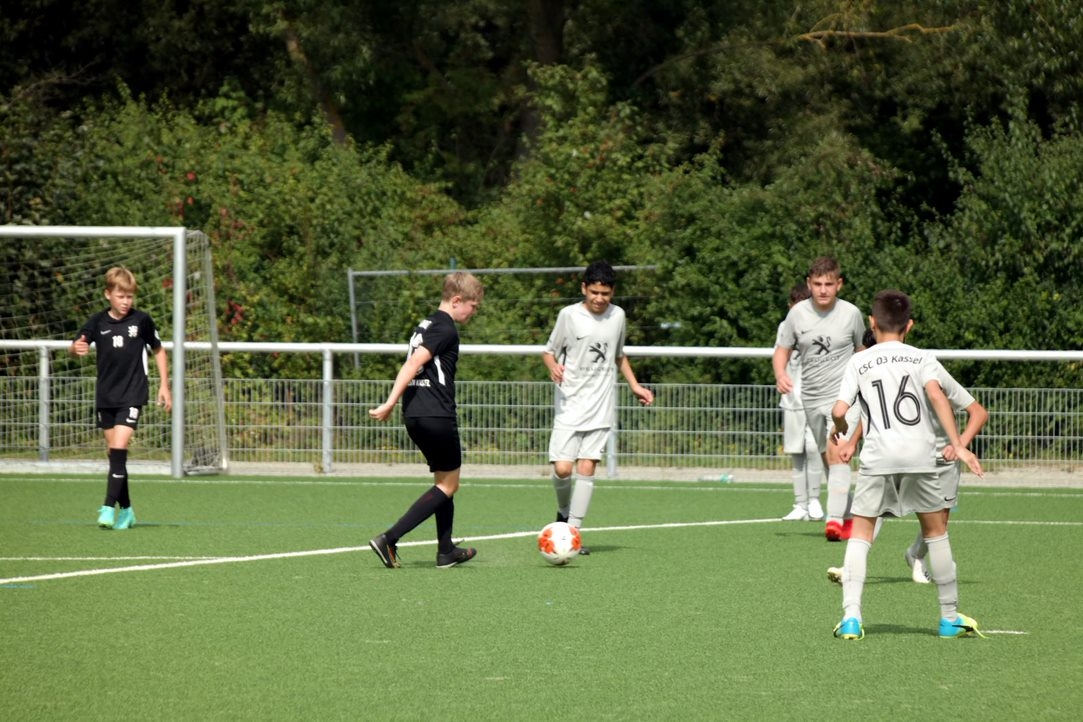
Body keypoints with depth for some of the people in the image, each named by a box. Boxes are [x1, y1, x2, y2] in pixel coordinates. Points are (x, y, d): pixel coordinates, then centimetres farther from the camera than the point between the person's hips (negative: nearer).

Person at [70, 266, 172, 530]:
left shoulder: (142, 320, -3)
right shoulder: (97, 322, 0)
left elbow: (158, 351, 9)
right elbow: (75, 347, -6)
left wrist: (164, 385, 6)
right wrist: (77, 348, -31)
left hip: (132, 395, -3)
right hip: (105, 397, 3)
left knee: (119, 449, -16)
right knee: (113, 453, 8)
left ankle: (109, 508, -17)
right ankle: (126, 510, 19)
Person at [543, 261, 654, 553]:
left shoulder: (617, 316, 7)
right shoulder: (569, 315, -4)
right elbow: (549, 351, 4)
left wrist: (635, 386, 16)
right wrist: (553, 367, -18)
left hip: (600, 408, 2)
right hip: (570, 405, -2)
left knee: (586, 468, -6)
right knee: (562, 468, -11)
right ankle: (564, 512, 19)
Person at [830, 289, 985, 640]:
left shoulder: (859, 362, 9)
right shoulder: (922, 358, 8)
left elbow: (839, 410, 0)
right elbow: (936, 394, -10)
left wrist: (839, 428, 23)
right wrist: (957, 444, -14)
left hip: (877, 457, 0)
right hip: (919, 453, 0)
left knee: (860, 534, 5)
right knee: (936, 531, 14)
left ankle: (851, 617, -9)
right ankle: (950, 617, 19)